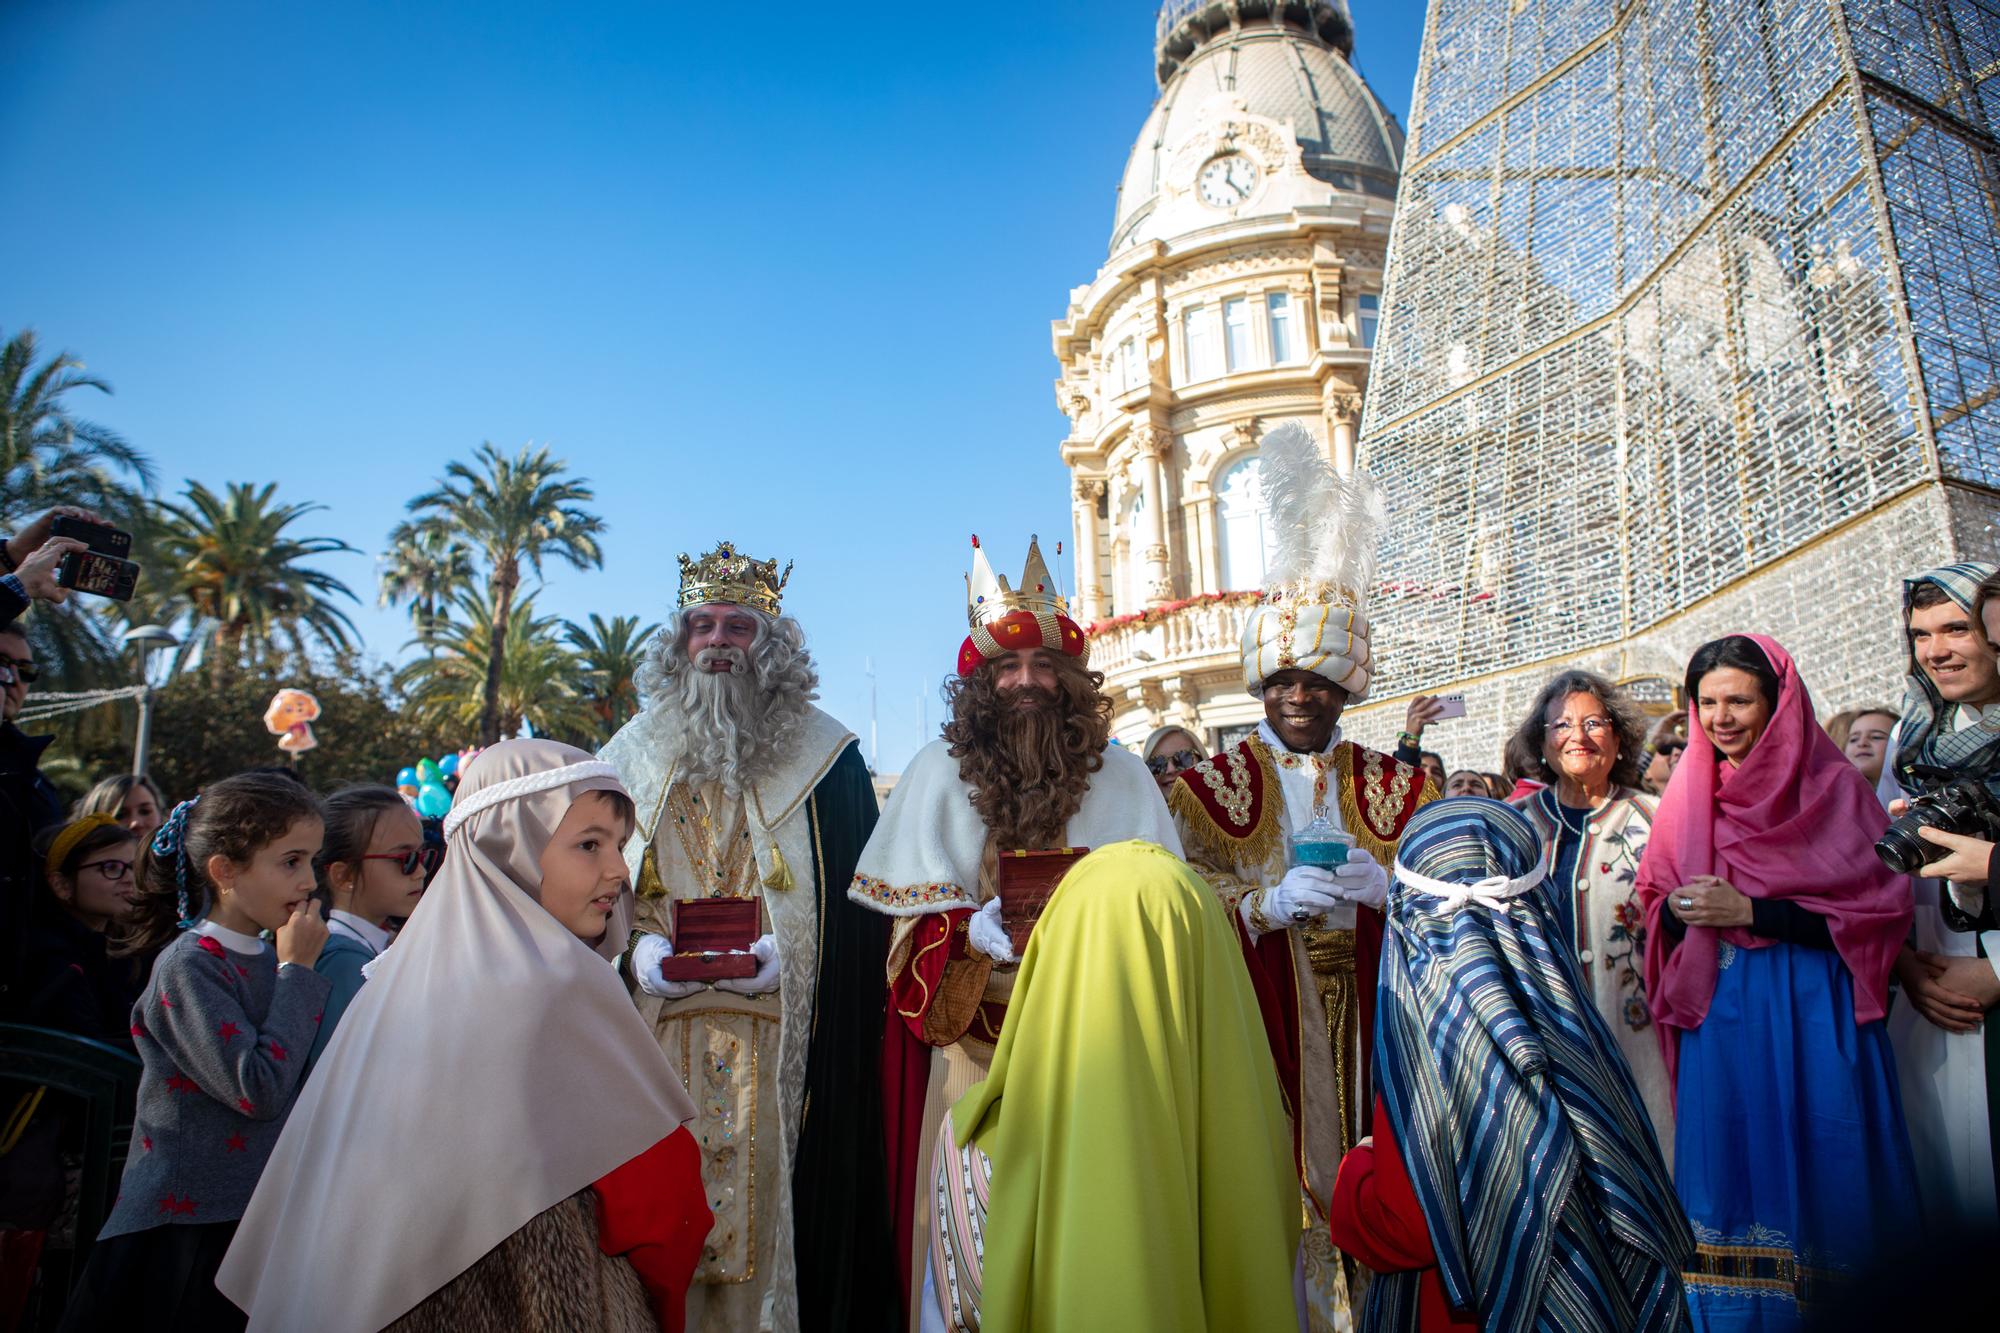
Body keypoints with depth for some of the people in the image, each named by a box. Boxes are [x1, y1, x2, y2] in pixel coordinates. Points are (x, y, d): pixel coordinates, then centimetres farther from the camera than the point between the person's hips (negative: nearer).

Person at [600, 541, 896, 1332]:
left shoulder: (825, 755, 2)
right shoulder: (631, 755, 12)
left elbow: (858, 904, 0)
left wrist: (783, 956, -13)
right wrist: (636, 948, -5)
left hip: (783, 1044, -2)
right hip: (655, 1037, 3)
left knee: (773, 1202, 0)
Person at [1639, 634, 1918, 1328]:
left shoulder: (1831, 787, -3)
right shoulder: (1689, 794, 9)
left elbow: (1878, 906, -9)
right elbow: (1659, 901, 14)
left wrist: (1748, 912, -16)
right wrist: (1682, 909, -9)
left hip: (1811, 1017, -3)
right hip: (1719, 1018, 3)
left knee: (1812, 1174, -1)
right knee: (1730, 1163, 5)